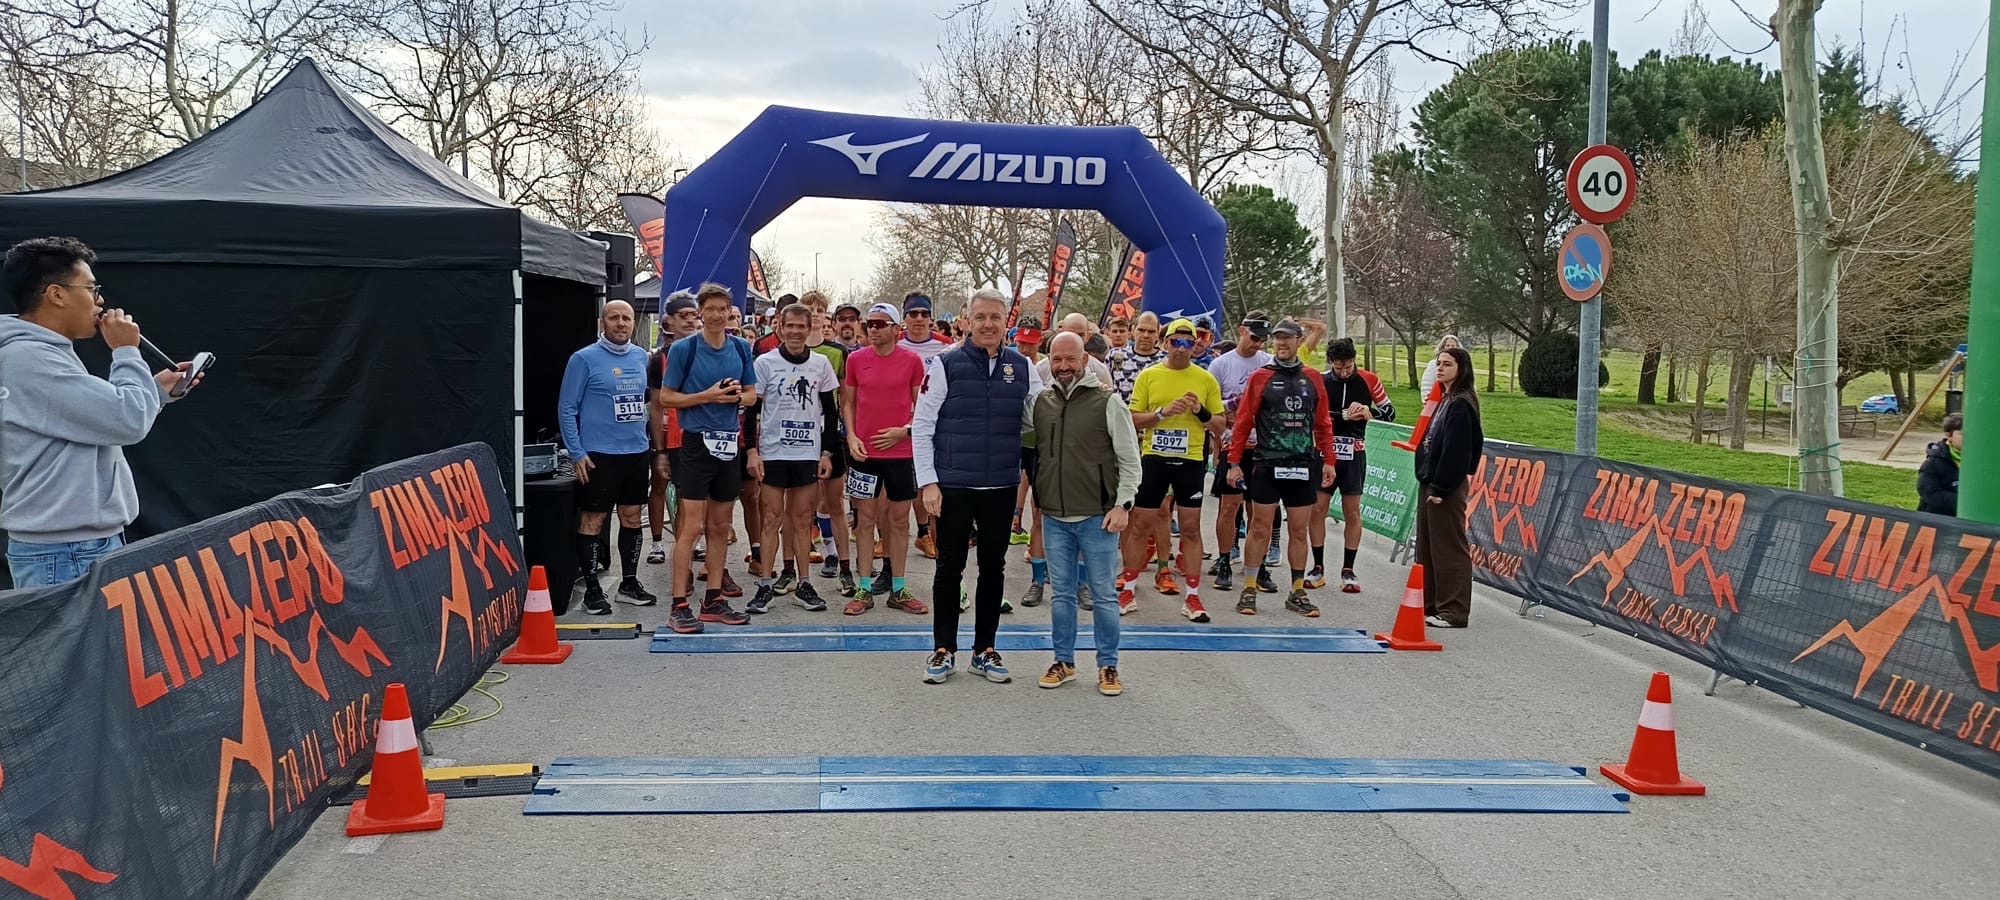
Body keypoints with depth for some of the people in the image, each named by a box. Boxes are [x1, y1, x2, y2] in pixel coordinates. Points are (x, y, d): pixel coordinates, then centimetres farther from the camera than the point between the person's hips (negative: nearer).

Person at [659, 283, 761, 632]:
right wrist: (707, 396, -15)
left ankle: (714, 600, 19)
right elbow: (666, 395, -4)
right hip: (697, 442, -5)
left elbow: (752, 394, 14)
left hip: (729, 443, 5)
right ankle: (679, 606, -3)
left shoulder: (741, 348, 7)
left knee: (720, 527, 11)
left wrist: (737, 396, -9)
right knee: (692, 526, -8)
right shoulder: (683, 348, -5)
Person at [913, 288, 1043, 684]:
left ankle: (984, 650, 23)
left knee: (993, 569, 11)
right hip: (953, 487, -3)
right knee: (949, 569, 6)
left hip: (1001, 488, 3)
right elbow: (922, 427, -4)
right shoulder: (945, 365, -4)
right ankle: (944, 649, 19)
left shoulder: (1022, 368, 5)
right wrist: (928, 482, -9)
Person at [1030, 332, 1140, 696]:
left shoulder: (1107, 402, -6)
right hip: (1054, 516, 4)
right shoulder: (1040, 402, 5)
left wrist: (1122, 504, -10)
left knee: (1103, 593, 4)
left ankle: (1108, 666, 16)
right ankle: (1064, 662, 24)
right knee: (1062, 593, 12)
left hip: (1097, 516, -4)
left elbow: (1130, 460, -3)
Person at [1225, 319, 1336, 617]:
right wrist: (1234, 462, -5)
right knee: (1260, 529, 1)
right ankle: (1249, 590, 9)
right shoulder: (1260, 377, 1)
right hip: (1267, 466, -2)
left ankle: (1298, 593, 15)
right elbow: (1243, 422, -1)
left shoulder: (1313, 378, 9)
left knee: (1299, 530, 7)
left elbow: (1323, 423, 11)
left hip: (1304, 467, 3)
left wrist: (1328, 461, 6)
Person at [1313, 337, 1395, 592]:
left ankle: (1348, 570, 11)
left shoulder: (1368, 380, -1)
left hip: (1354, 454, 0)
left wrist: (1369, 411, -16)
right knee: (1317, 509, -1)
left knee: (1352, 512, 2)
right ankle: (1318, 569, 9)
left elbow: (1390, 412, 5)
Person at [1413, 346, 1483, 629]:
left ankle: (1454, 611, 2)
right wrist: (1428, 482, 11)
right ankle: (1430, 604, 22)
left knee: (1449, 547, -4)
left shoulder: (1461, 404, -14)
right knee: (1428, 546, 14)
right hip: (1430, 483, 10)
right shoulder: (1446, 401, 15)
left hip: (1446, 487, -10)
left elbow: (1455, 450, -19)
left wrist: (1441, 488, -19)